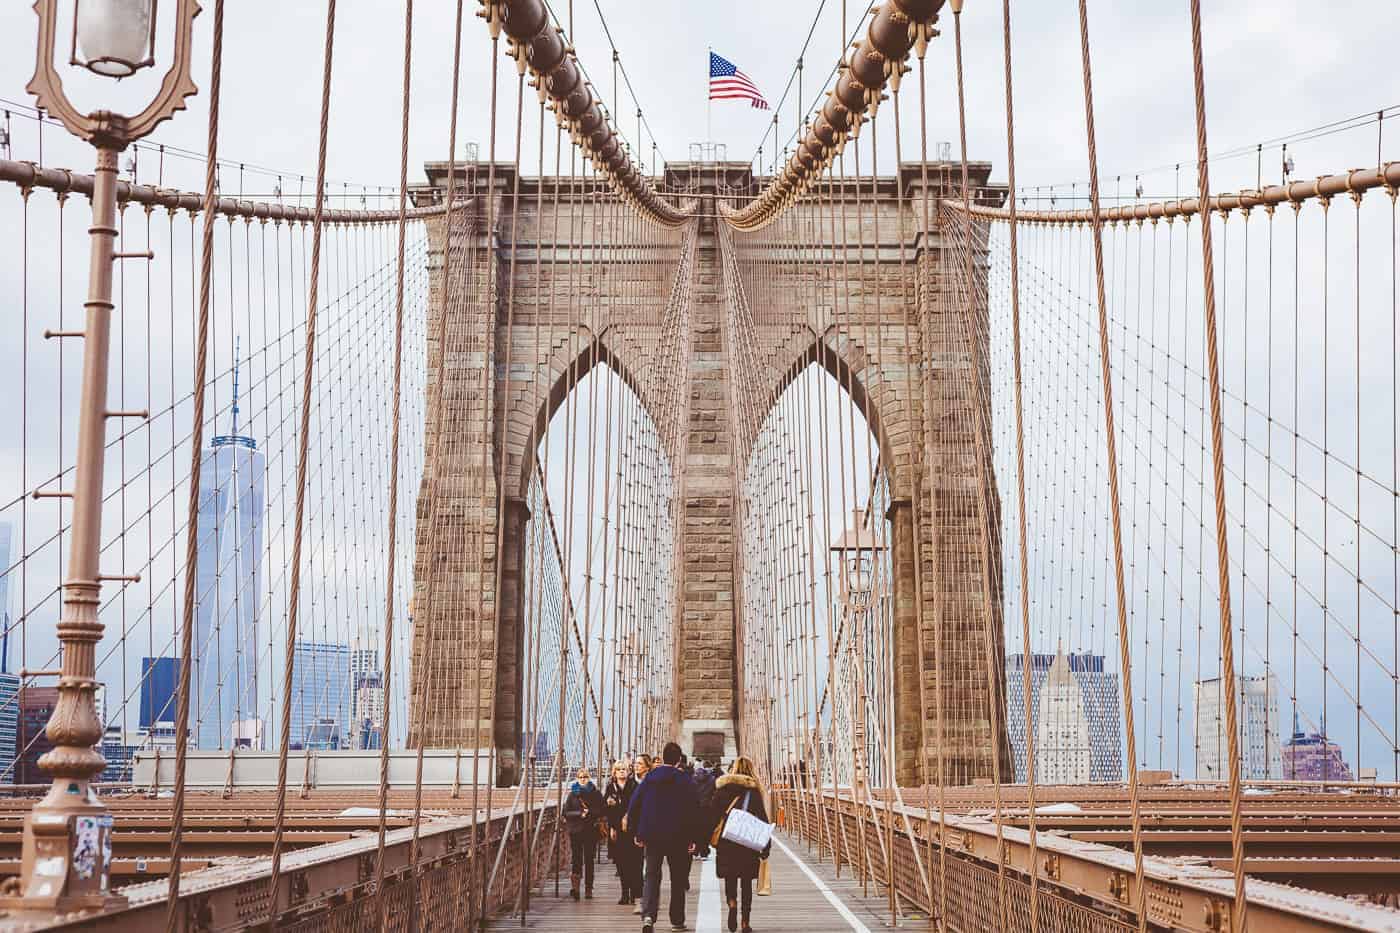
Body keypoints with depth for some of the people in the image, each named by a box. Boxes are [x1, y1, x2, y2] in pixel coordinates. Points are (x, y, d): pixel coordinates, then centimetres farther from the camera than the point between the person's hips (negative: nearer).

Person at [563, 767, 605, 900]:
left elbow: (601, 811, -1)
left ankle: (588, 889, 11)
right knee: (576, 859, -10)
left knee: (589, 860, 4)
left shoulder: (596, 794, 6)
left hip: (591, 830, 0)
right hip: (575, 831, 0)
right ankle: (574, 887, -18)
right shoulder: (573, 794, 7)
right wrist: (580, 813, -13)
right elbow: (566, 813, 1)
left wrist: (588, 812, -15)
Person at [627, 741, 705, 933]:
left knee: (651, 876, 6)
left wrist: (637, 833, 11)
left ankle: (648, 915, -15)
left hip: (652, 837, 2)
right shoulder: (685, 782, -7)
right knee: (678, 878, 12)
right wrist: (696, 839, -3)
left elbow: (633, 807, 3)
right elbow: (695, 811, -9)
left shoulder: (648, 779, 2)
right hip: (678, 838, -2)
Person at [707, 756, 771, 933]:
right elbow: (762, 817, -2)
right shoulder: (753, 790, 0)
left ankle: (732, 904, -17)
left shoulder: (722, 788, 2)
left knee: (730, 878, 12)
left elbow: (712, 815, 0)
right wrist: (766, 845, 1)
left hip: (726, 841, 1)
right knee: (746, 882, 8)